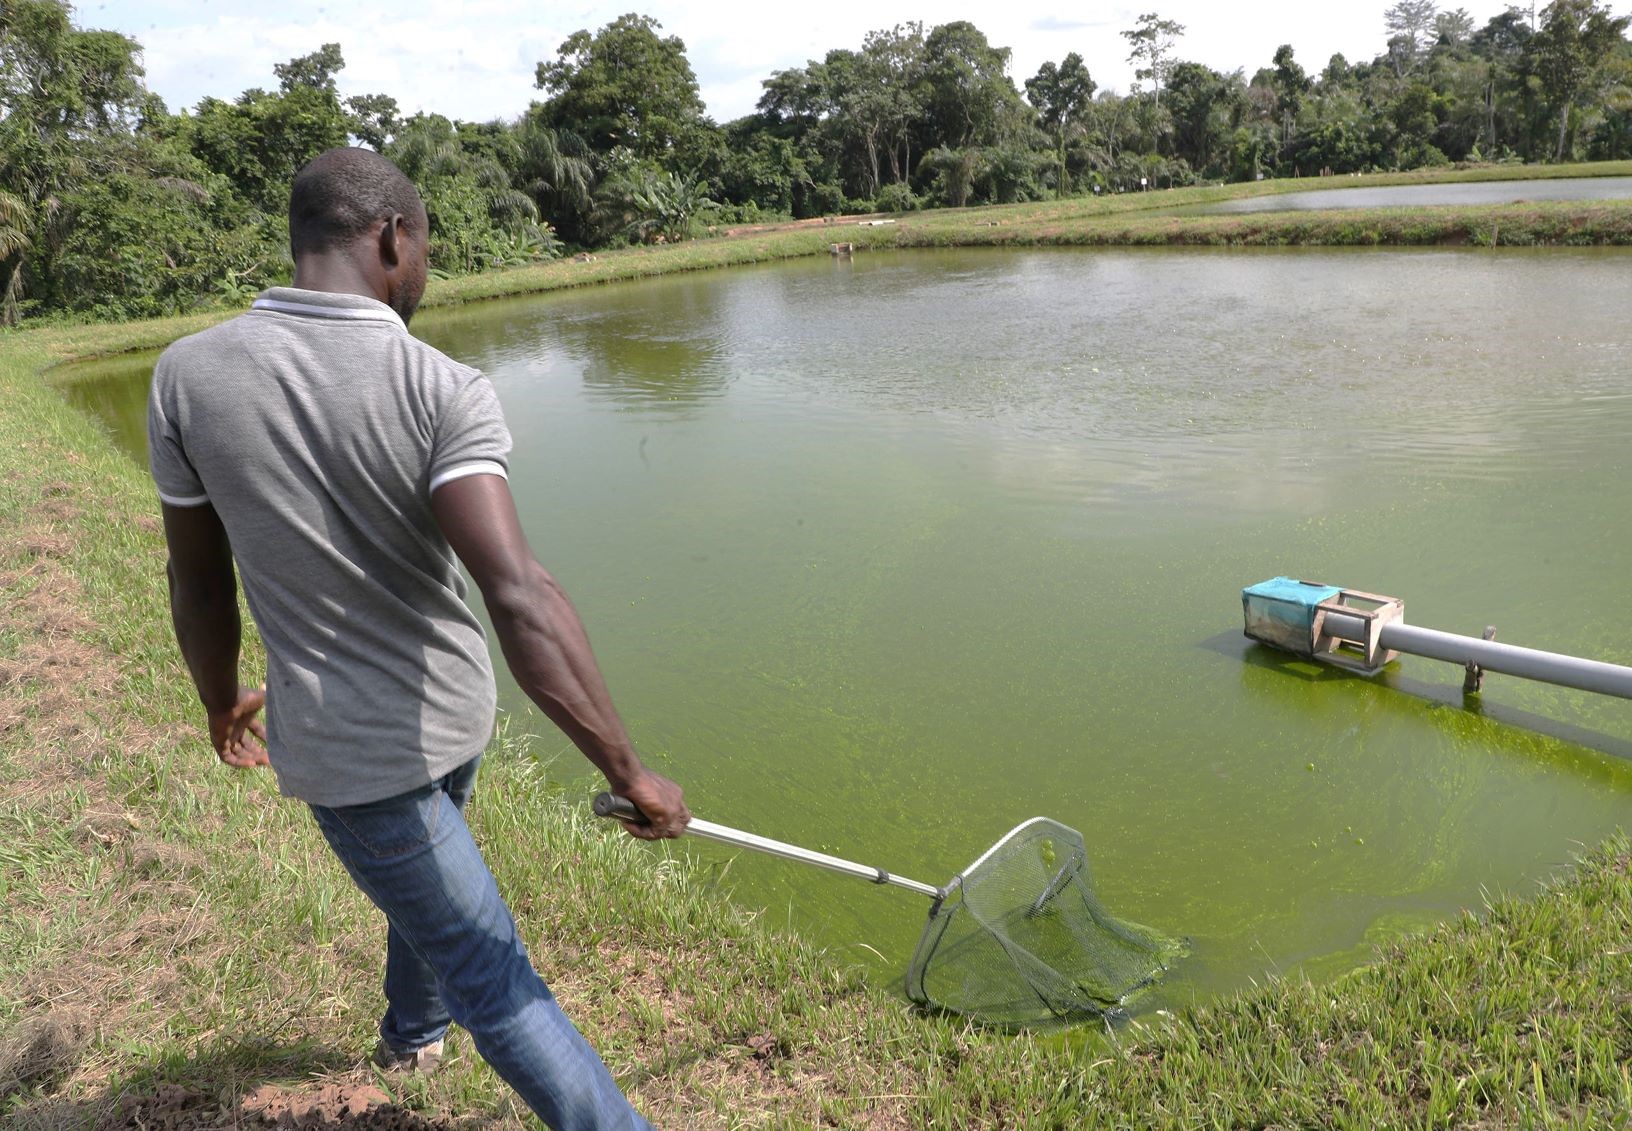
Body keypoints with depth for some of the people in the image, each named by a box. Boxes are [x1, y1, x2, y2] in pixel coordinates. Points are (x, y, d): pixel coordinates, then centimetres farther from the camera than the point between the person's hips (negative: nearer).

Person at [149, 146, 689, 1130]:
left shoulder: (188, 375, -12)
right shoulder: (445, 391, -20)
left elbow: (200, 579, 0)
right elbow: (519, 596, -32)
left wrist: (222, 698, 19)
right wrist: (630, 773, -28)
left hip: (344, 749, 1)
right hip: (451, 713, -1)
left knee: (494, 981, 15)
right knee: (434, 884, 28)